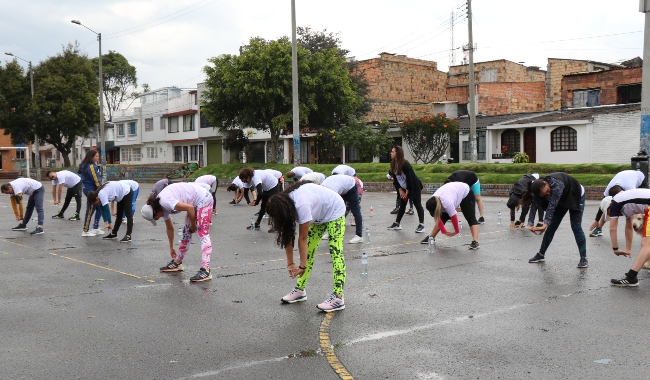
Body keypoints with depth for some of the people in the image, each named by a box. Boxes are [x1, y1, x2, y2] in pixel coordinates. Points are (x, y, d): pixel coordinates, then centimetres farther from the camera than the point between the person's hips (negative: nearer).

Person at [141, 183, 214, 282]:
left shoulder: (165, 202, -24)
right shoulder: (162, 207, 5)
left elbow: (189, 208, -26)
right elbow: (169, 228, 18)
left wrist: (193, 225, -11)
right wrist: (171, 247, 26)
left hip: (203, 199, -10)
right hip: (194, 203, 10)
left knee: (202, 234, -16)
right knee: (186, 232, 15)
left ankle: (205, 271, -23)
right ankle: (177, 263, 27)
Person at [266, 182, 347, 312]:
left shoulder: (301, 205, -38)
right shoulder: (286, 203, -14)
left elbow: (302, 239, -32)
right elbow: (287, 236, -11)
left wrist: (302, 266, -26)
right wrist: (290, 263, -12)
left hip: (334, 211, -8)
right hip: (319, 215, 8)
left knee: (335, 252, -16)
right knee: (308, 251, 4)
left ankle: (338, 297, -19)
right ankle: (300, 290, 10)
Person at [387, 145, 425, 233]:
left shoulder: (405, 164, -25)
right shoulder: (393, 164, -3)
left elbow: (409, 178, -22)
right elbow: (395, 178, 2)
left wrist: (407, 191, -16)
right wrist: (400, 190, -3)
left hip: (414, 187, -7)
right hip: (403, 188, 7)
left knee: (418, 205, -5)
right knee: (402, 205, 11)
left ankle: (421, 225, -5)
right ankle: (397, 223, 15)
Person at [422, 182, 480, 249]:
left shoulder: (447, 203, -44)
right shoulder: (433, 202, -23)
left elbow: (454, 218, -31)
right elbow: (437, 219, -13)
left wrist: (457, 231, -17)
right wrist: (445, 231, -15)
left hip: (465, 193, -7)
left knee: (471, 218, -18)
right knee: (442, 218, 4)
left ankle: (475, 242, -27)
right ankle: (431, 237, 14)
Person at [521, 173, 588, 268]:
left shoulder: (557, 184, -43)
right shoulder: (539, 189, -24)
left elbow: (552, 206, -46)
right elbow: (534, 206, -28)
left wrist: (546, 224, -51)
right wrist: (530, 224, -39)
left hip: (576, 197, -6)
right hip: (562, 200, 6)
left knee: (576, 227, -12)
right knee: (551, 227, 4)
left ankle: (584, 258, -7)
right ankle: (541, 254, 13)